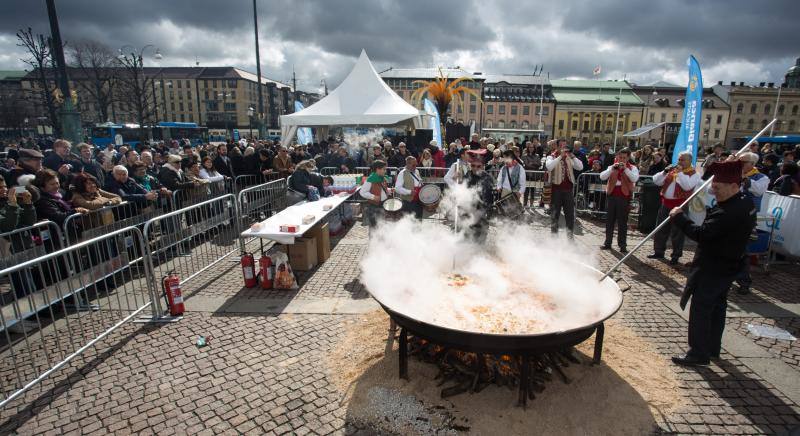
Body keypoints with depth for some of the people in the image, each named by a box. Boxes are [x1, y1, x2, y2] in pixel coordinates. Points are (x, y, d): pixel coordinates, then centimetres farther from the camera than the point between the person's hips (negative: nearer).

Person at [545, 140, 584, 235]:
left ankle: (570, 234, 16)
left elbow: (580, 167, 0)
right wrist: (560, 156, -23)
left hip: (568, 189, 4)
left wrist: (572, 156, -10)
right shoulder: (551, 157, 1)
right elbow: (549, 166, -21)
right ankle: (554, 233, 16)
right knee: (555, 213, 5)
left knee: (570, 212, 6)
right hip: (556, 188, -3)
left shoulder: (569, 158, 12)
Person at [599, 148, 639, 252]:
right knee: (609, 220, 8)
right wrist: (613, 168, -16)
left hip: (624, 197, -3)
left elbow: (634, 179, -14)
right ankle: (608, 242, 16)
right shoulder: (612, 167, 11)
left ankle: (622, 245, 4)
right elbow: (602, 177, -5)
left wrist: (625, 168, -20)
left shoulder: (632, 168, 5)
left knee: (622, 222, 0)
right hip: (611, 195, 3)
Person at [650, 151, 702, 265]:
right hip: (665, 204, 6)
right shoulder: (672, 170, 13)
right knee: (661, 229, 12)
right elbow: (656, 181, 7)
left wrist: (680, 172, -18)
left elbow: (687, 186, -22)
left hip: (679, 205, -6)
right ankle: (659, 251, 24)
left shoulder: (694, 174, -4)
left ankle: (676, 256, 11)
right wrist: (665, 171, -6)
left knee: (677, 232, 1)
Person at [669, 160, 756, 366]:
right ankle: (713, 348, 33)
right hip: (727, 267, 10)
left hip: (712, 270, -10)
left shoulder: (729, 213, -29)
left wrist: (678, 216, -19)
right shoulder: (745, 204, 5)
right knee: (717, 307, 20)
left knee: (700, 310, -1)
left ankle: (698, 353, 8)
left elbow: (700, 233, -30)